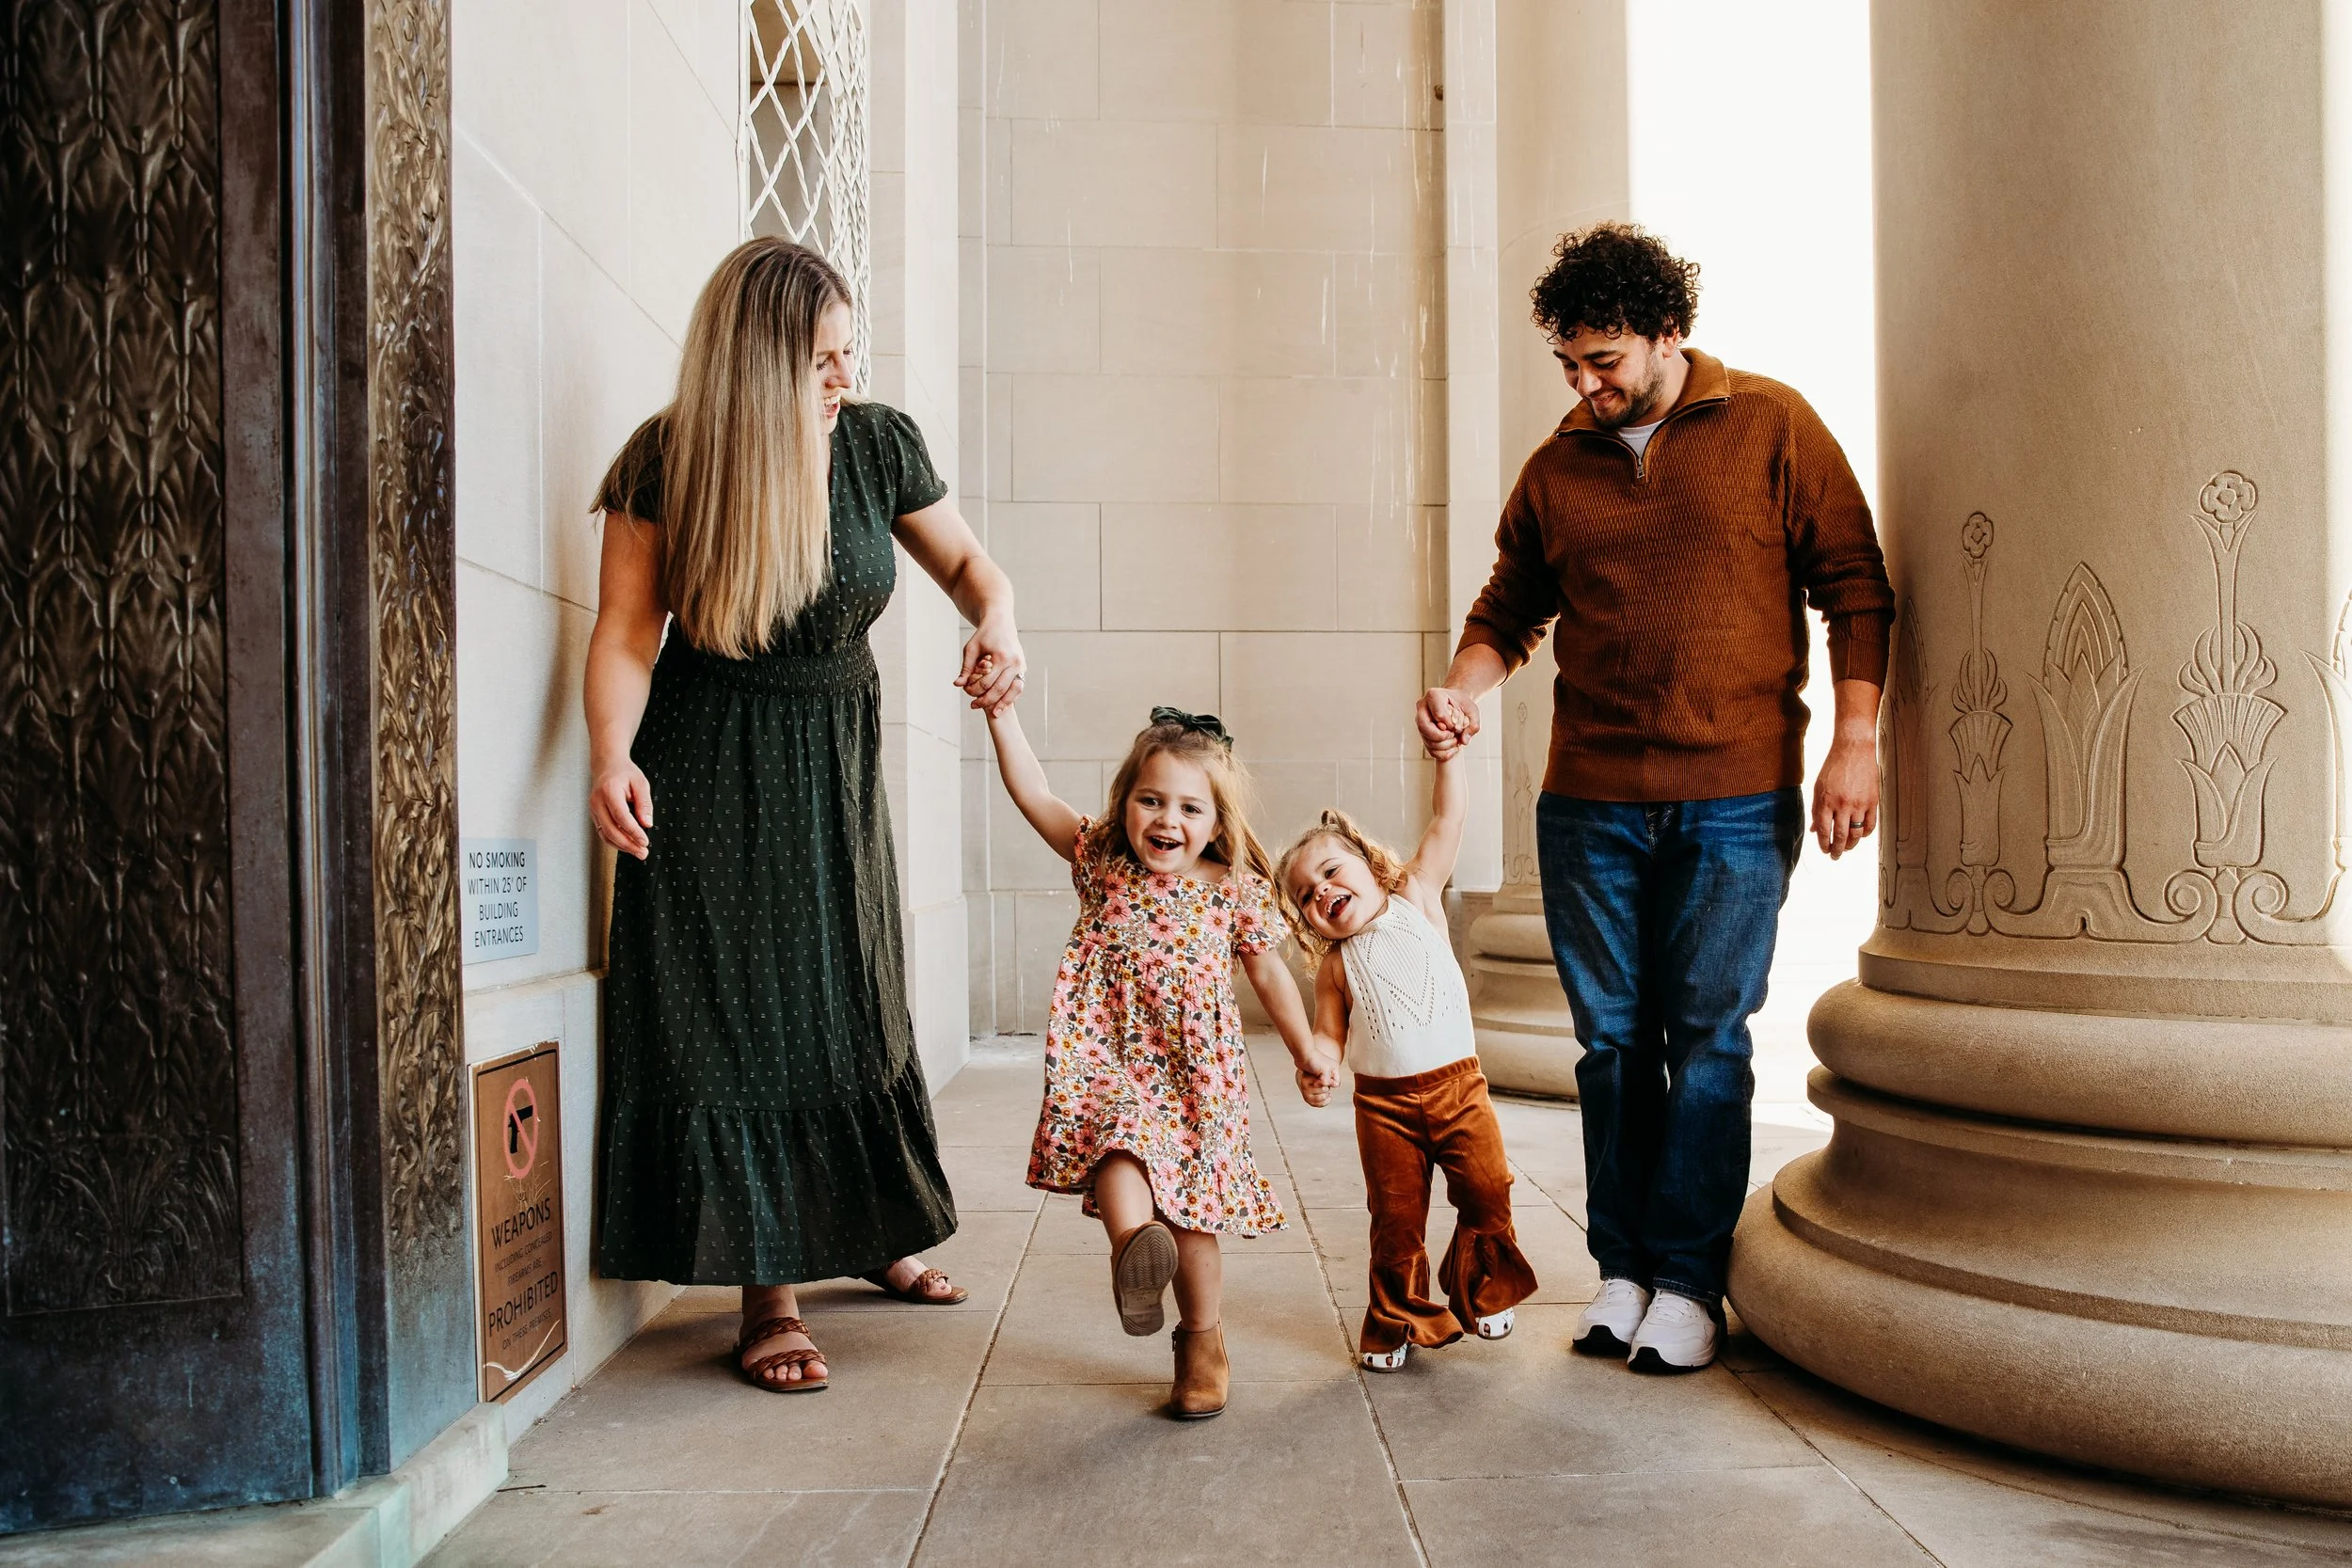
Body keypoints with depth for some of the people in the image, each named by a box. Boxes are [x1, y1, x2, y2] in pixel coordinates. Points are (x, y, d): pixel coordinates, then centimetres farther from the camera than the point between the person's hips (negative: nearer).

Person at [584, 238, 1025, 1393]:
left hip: (835, 760, 3)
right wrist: (612, 756, -31)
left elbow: (964, 562, 5)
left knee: (855, 1007, 13)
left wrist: (997, 625, -17)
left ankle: (876, 1234, 33)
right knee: (736, 1017, -3)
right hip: (710, 774, -3)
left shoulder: (877, 445, -5)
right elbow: (628, 627, -15)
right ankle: (768, 1292, 6)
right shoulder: (665, 463, -13)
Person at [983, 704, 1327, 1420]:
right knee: (1119, 1143, -32)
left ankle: (1202, 1343, 22)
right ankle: (1134, 1244, -55)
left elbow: (1268, 973, 12)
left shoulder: (1234, 890, -1)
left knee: (1190, 1213, 6)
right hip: (1111, 1058, 0)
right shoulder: (1101, 862, 1)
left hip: (1197, 1073, 0)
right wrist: (1001, 710, -13)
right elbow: (1032, 793, -5)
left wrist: (1306, 1052, 18)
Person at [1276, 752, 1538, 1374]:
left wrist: (1445, 751, -11)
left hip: (1458, 1084, 0)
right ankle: (1399, 1322, 23)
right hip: (1384, 1102, 0)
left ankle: (1483, 1293, 22)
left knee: (1487, 1194, -3)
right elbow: (1329, 1033, 1)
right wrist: (1315, 1067, -20)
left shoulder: (1417, 898, 3)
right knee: (1396, 1217, 4)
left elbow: (1448, 820, -2)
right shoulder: (1335, 964, 3)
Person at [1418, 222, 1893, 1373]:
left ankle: (1686, 1279, 11)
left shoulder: (1771, 428, 3)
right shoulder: (1557, 467, 11)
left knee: (1705, 1037, -1)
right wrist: (1465, 684, -5)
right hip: (1587, 802, 3)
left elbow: (1854, 587, 2)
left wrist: (1855, 741, -6)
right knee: (1613, 1038, 7)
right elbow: (1510, 609, 17)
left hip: (1736, 801, -3)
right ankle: (1621, 1267, 18)